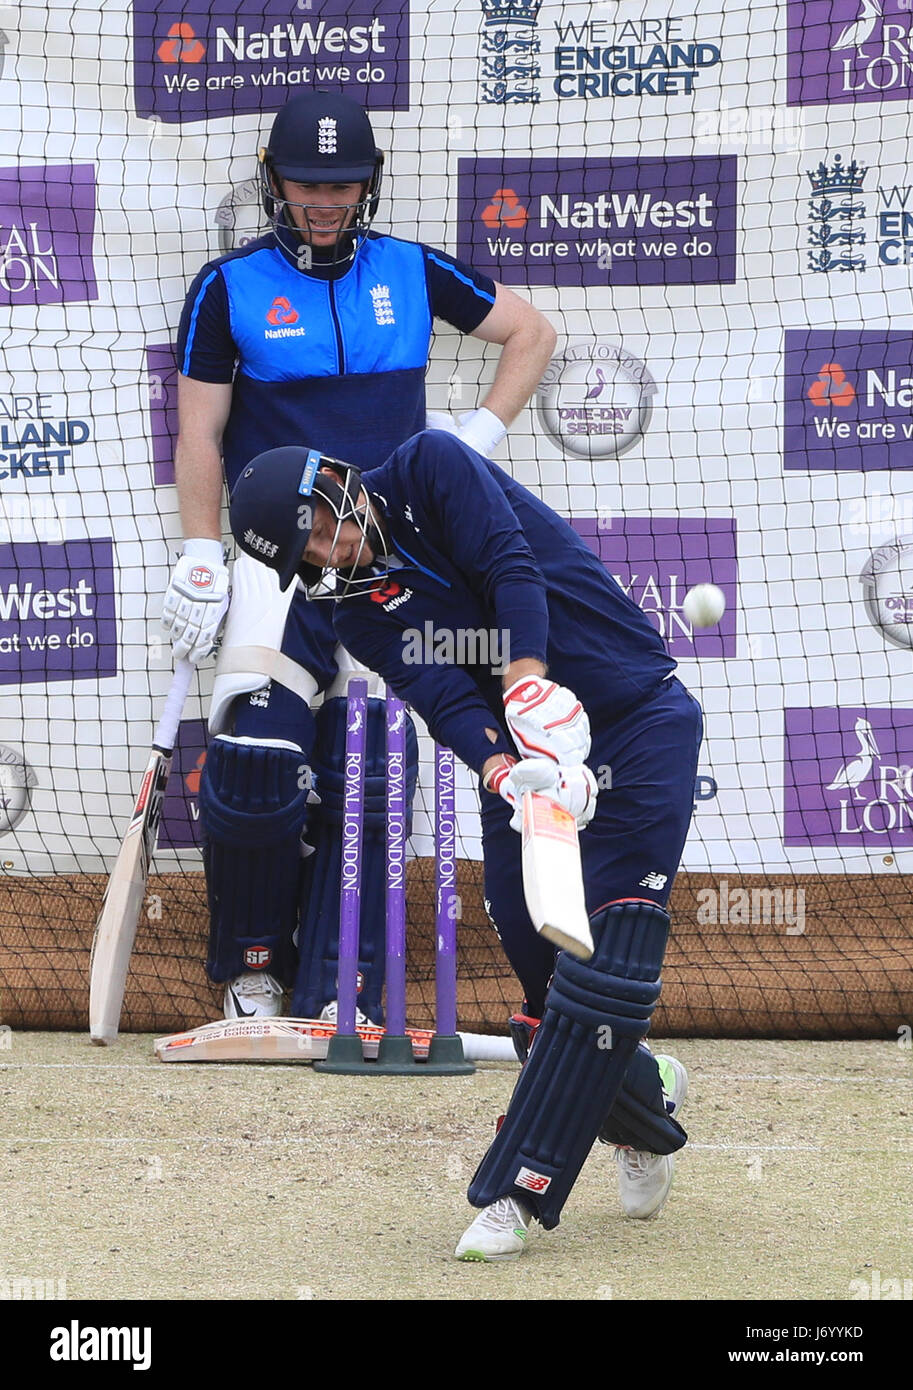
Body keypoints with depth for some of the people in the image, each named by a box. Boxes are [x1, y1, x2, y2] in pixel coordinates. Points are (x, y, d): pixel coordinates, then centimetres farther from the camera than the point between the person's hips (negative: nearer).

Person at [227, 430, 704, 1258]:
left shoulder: (431, 467, -5)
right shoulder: (358, 615, 5)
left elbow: (512, 569, -19)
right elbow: (442, 696, -12)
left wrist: (528, 690, -33)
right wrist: (503, 769, -32)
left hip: (640, 721, -5)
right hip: (527, 754, 5)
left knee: (608, 964, -15)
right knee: (545, 979, -2)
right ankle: (644, 1106, 28)